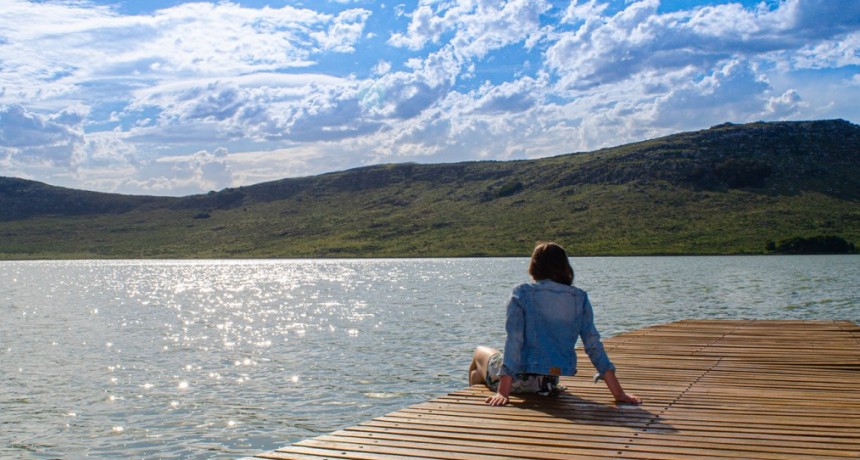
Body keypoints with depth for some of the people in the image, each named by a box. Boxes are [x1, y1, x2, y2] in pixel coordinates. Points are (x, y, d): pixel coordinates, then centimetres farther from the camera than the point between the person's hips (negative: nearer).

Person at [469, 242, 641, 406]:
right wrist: (618, 392, -3)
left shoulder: (522, 293, -11)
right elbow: (594, 344, -5)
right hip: (551, 382, 5)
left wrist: (503, 391, -23)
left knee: (481, 352, 31)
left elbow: (514, 340, -19)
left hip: (521, 378, -4)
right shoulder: (580, 298, -1)